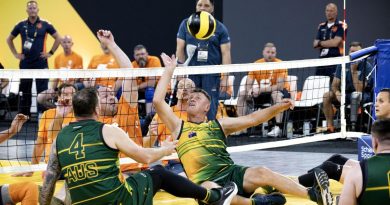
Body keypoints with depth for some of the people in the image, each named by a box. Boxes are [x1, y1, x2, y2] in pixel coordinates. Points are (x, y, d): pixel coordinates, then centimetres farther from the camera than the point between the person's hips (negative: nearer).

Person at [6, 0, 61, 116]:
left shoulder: (45, 25, -1)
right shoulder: (21, 25, 5)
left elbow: (58, 38, 6)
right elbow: (9, 39, 17)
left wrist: (51, 52, 0)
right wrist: (15, 54, 9)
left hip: (41, 63, -2)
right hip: (25, 63, 2)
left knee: (42, 91, -4)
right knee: (24, 91, 7)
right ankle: (24, 116, 17)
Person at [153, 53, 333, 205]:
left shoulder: (218, 125, 21)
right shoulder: (179, 127, 14)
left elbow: (252, 119, 16)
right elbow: (158, 101, 3)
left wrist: (278, 107, 3)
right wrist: (169, 70, 8)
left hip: (232, 173, 2)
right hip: (206, 182, -2)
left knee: (261, 173, -26)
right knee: (210, 190, -41)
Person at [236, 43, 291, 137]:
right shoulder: (256, 64, -5)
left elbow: (280, 86, -27)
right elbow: (248, 85, -5)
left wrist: (261, 89, -35)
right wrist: (250, 91, -30)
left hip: (282, 92, -5)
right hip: (263, 94, 5)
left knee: (276, 94, -39)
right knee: (242, 94, -11)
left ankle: (278, 127, -40)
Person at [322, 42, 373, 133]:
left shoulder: (366, 66, -16)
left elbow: (359, 90, -24)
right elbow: (335, 85, -6)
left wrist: (354, 70, -28)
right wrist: (337, 93, -29)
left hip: (364, 96, -4)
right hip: (345, 93, 4)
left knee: (355, 95, -39)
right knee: (327, 95, -20)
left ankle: (353, 125, -39)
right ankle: (330, 126, -19)